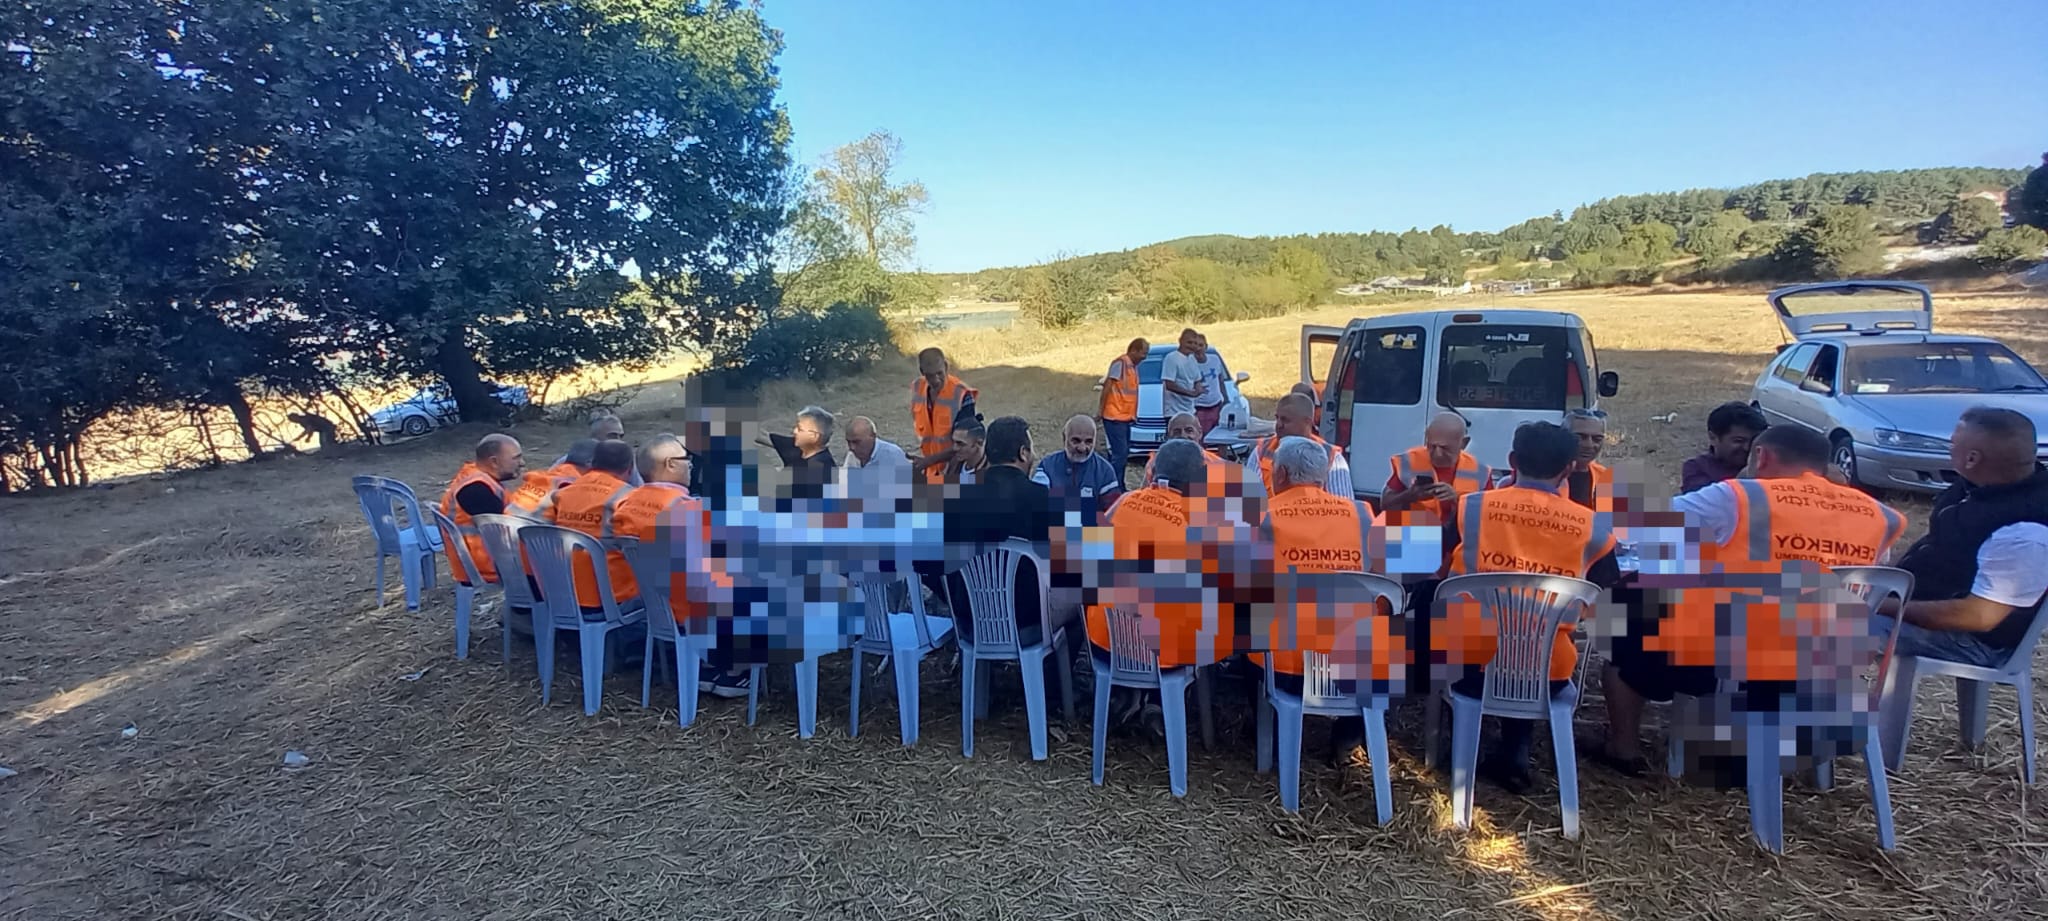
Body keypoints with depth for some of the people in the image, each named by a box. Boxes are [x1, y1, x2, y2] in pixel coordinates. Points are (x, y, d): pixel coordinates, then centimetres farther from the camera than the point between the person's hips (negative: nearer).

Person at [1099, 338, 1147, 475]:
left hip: (1125, 417, 9)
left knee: (1124, 453, 12)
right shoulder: (1120, 363, -11)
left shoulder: (1134, 366, 15)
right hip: (1115, 417, -9)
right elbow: (1107, 386, -14)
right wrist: (1101, 408, -15)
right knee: (1120, 454, -12)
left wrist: (1133, 414, 15)